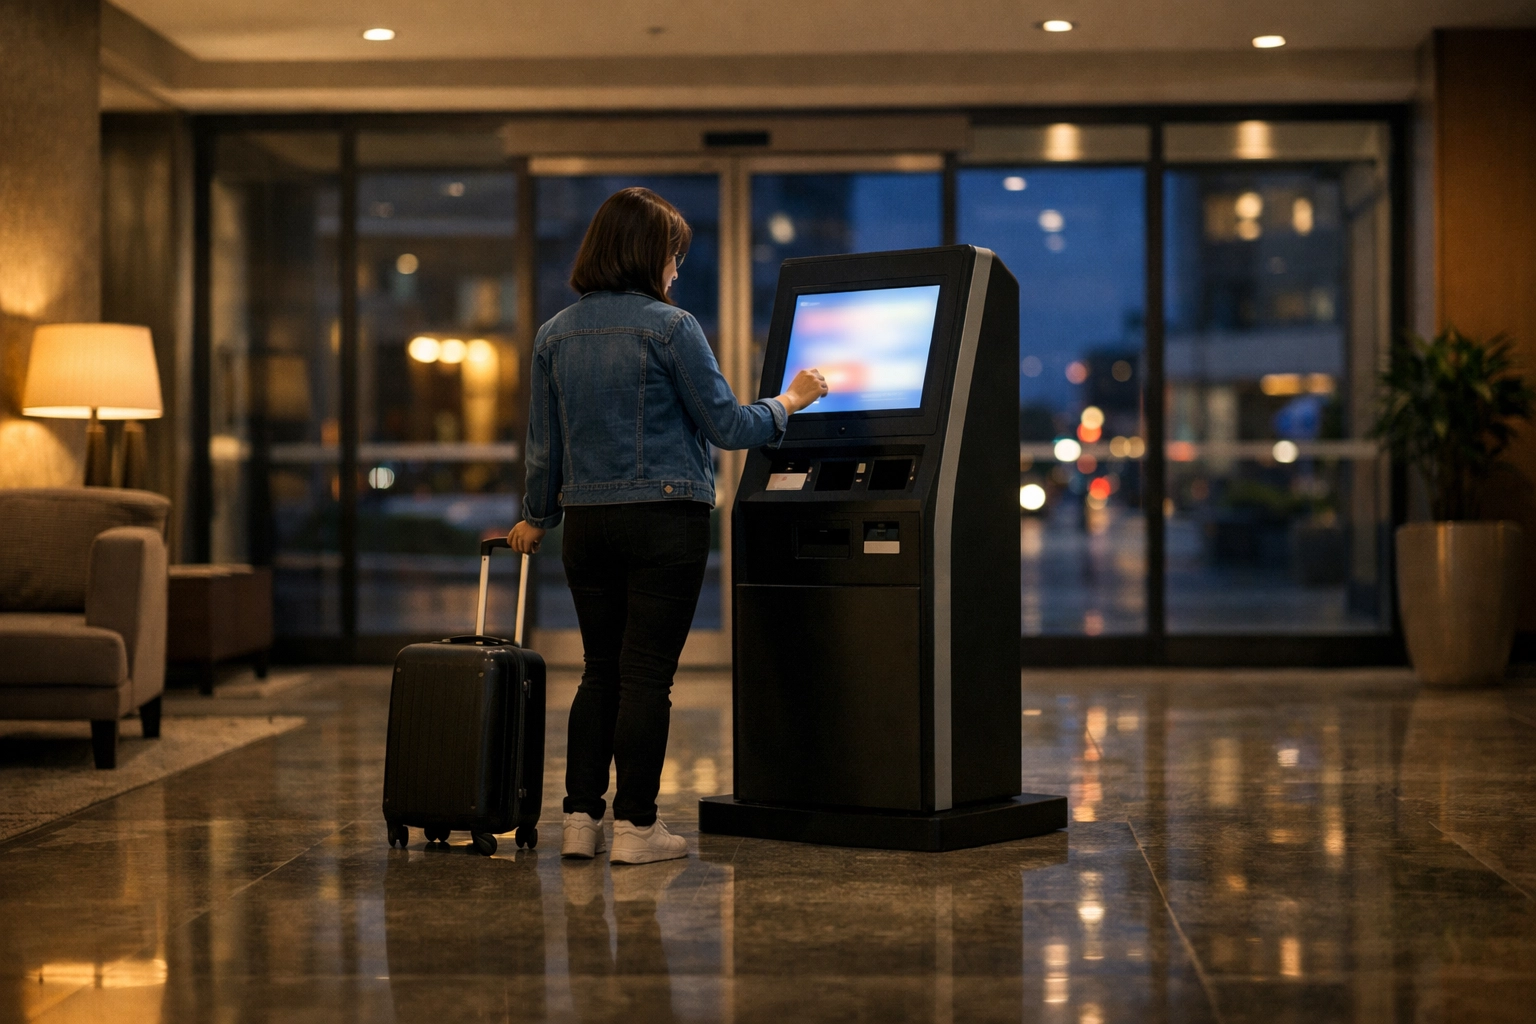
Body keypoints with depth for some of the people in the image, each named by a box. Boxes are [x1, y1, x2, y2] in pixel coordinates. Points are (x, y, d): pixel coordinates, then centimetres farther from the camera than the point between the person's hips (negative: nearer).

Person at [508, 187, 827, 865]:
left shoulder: (555, 335, 7)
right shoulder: (669, 327, -9)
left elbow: (545, 446, 12)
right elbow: (726, 427, -7)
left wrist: (537, 517, 26)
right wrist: (788, 402, 10)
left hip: (587, 523, 5)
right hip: (664, 522, -5)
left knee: (600, 671, 13)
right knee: (647, 674, -1)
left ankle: (580, 820, 11)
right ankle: (635, 827, 3)